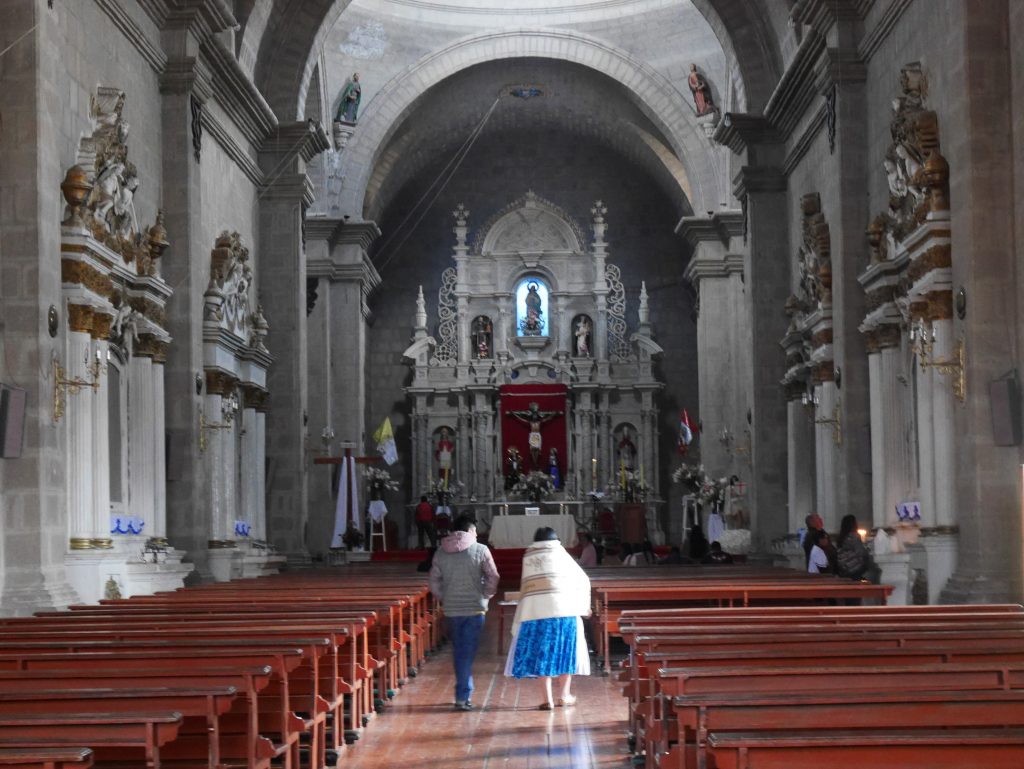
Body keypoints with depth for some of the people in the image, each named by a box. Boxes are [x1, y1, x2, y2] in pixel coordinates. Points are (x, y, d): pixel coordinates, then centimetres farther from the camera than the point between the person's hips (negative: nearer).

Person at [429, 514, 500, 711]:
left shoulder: (441, 553, 4)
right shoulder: (480, 550, -6)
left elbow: (434, 582, 5)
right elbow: (493, 577, -6)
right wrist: (485, 596, 8)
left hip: (451, 610, 3)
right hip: (474, 608, -3)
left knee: (458, 651, 16)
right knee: (467, 652, -1)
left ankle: (464, 692, 23)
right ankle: (463, 696, -4)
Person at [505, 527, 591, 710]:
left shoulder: (527, 556, 17)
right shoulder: (559, 552, 12)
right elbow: (582, 579, 16)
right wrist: (583, 604, 29)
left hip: (534, 609, 2)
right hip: (561, 605, -2)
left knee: (542, 652, 7)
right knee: (566, 648, 11)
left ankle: (547, 698, 2)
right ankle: (564, 695, 13)